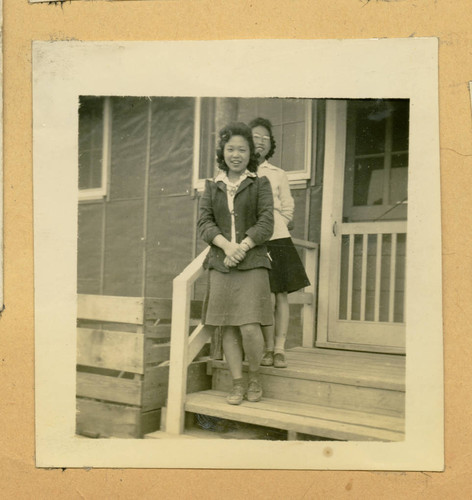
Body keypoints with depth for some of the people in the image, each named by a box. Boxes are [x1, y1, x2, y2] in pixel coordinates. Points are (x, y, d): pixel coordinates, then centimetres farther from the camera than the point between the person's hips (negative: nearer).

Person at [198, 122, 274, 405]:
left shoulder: (260, 184, 6)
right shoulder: (213, 187, 13)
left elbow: (266, 224, -2)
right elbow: (205, 223, 5)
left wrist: (241, 248, -14)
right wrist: (226, 245, -13)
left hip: (252, 264, -3)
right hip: (220, 265, 3)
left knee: (250, 327, -10)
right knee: (228, 328, 4)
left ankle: (255, 377, 13)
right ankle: (237, 385, 14)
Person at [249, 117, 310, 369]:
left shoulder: (278, 174, 13)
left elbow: (288, 210, 15)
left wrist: (273, 226, 2)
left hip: (278, 241, 2)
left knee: (281, 295, -1)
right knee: (266, 297, -5)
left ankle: (279, 349, 6)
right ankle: (269, 348, 8)